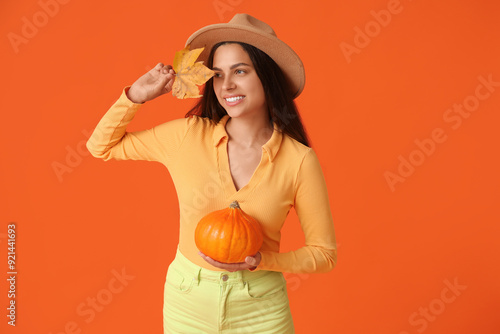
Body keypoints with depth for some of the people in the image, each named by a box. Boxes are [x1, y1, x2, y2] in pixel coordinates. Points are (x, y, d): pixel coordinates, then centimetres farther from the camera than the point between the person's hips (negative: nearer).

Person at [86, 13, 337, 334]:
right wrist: (138, 94, -9)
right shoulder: (187, 135, -9)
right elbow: (102, 146, 4)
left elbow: (324, 253, -6)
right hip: (187, 305, 2)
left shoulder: (299, 160, -14)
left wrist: (258, 261, -19)